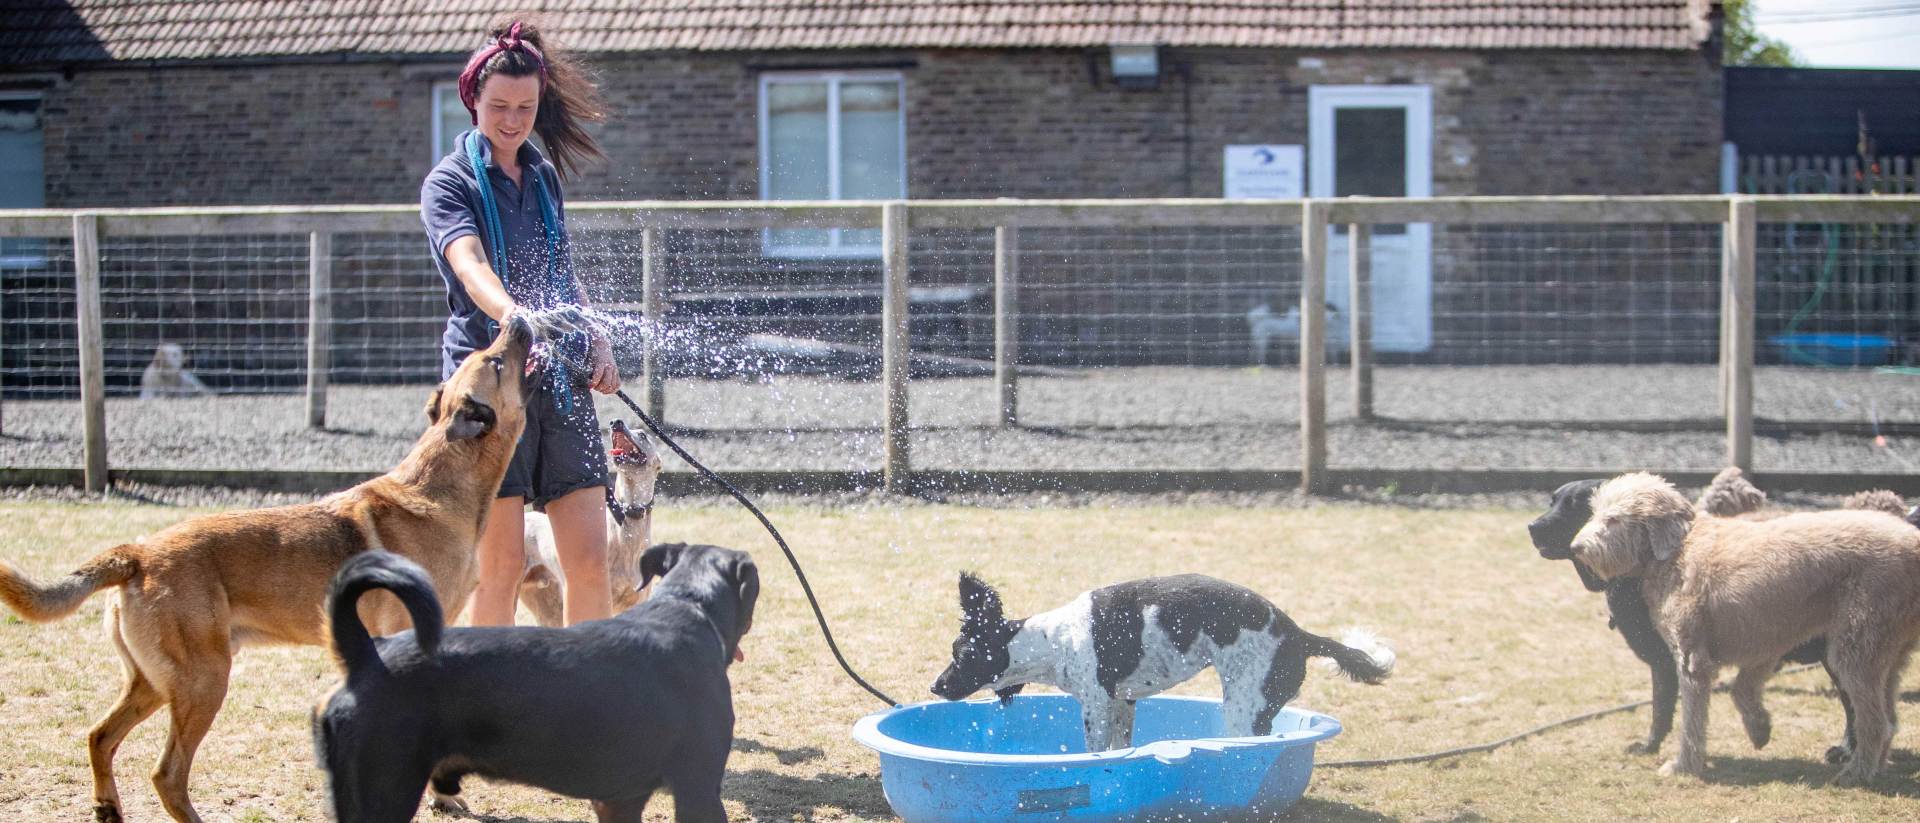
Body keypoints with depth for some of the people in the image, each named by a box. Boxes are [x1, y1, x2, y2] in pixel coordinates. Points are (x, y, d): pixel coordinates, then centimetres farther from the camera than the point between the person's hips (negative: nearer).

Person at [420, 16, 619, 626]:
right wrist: (510, 313, -43)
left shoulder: (544, 175, 16)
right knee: (503, 566, -6)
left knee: (590, 558, 1)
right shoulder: (451, 181, -4)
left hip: (561, 379, 5)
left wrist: (599, 345, 10)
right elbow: (470, 265, -23)